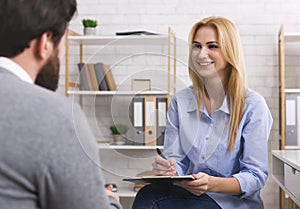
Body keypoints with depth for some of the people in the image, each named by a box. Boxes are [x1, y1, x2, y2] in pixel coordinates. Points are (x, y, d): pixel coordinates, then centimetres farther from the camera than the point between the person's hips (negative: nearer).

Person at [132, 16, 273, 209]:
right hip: (189, 193, 4)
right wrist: (169, 169, -20)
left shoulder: (252, 105, -8)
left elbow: (256, 176, -10)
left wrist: (212, 184, -28)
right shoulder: (180, 101, 5)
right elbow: (176, 160, 5)